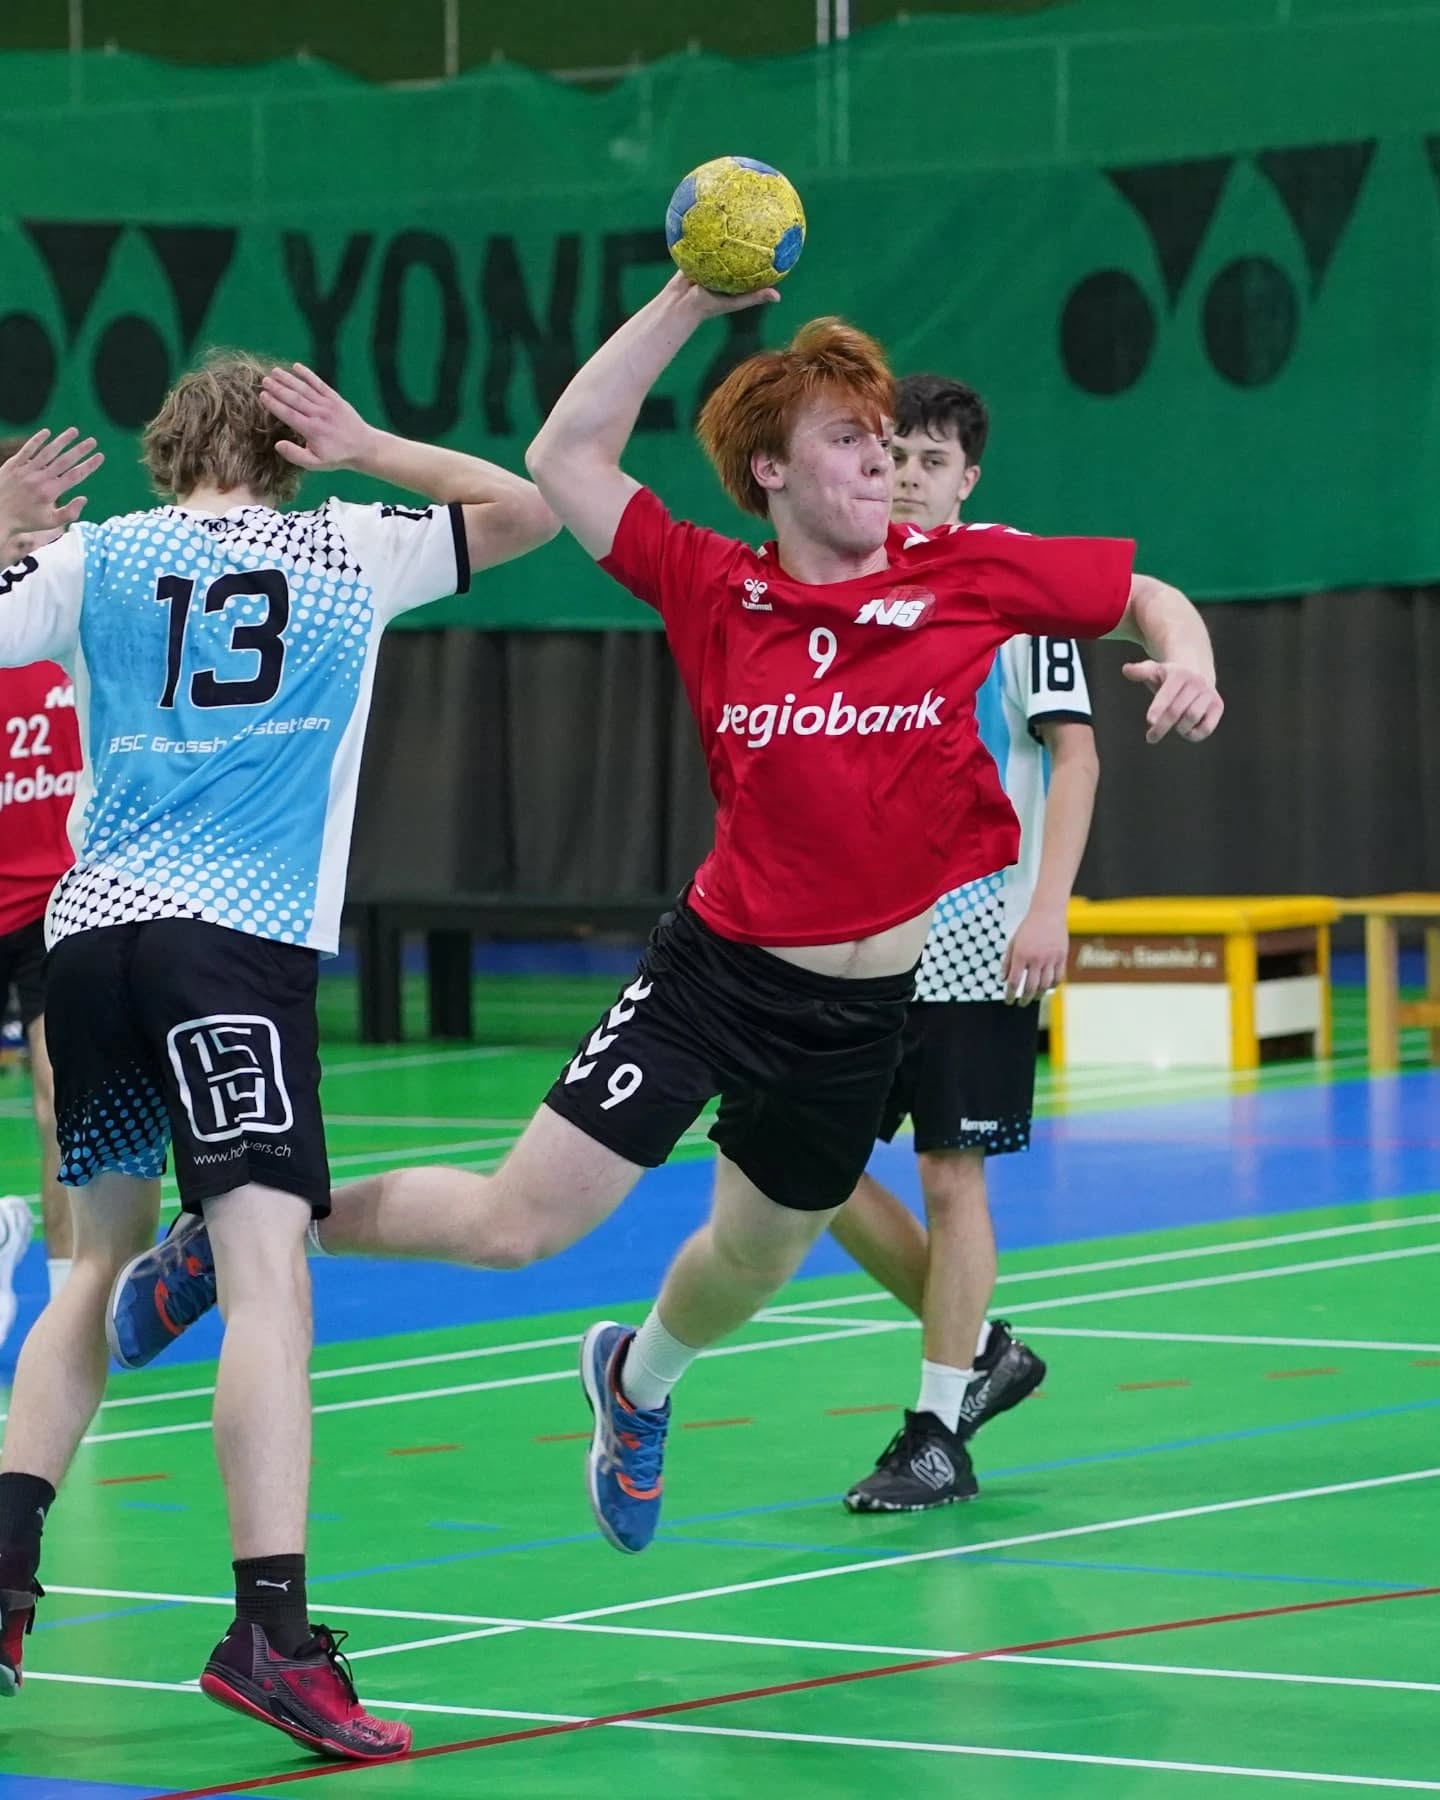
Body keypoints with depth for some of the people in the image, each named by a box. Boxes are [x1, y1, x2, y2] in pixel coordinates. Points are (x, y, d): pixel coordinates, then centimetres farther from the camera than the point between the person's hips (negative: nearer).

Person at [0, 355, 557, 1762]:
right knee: (267, 1269, -14)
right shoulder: (347, 549, 11)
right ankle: (271, 1625, -27)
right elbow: (533, 511, 24)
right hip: (240, 944, -4)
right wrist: (371, 448, 22)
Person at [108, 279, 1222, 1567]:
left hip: (862, 1008, 2)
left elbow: (1146, 595, 3)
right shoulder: (713, 590, -7)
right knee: (516, 1226, -8)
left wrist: (1187, 659, -19)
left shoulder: (968, 574, -7)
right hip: (715, 967, -2)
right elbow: (564, 460, -8)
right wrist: (688, 302, -13)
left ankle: (636, 1385, 55)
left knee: (751, 1266, 20)